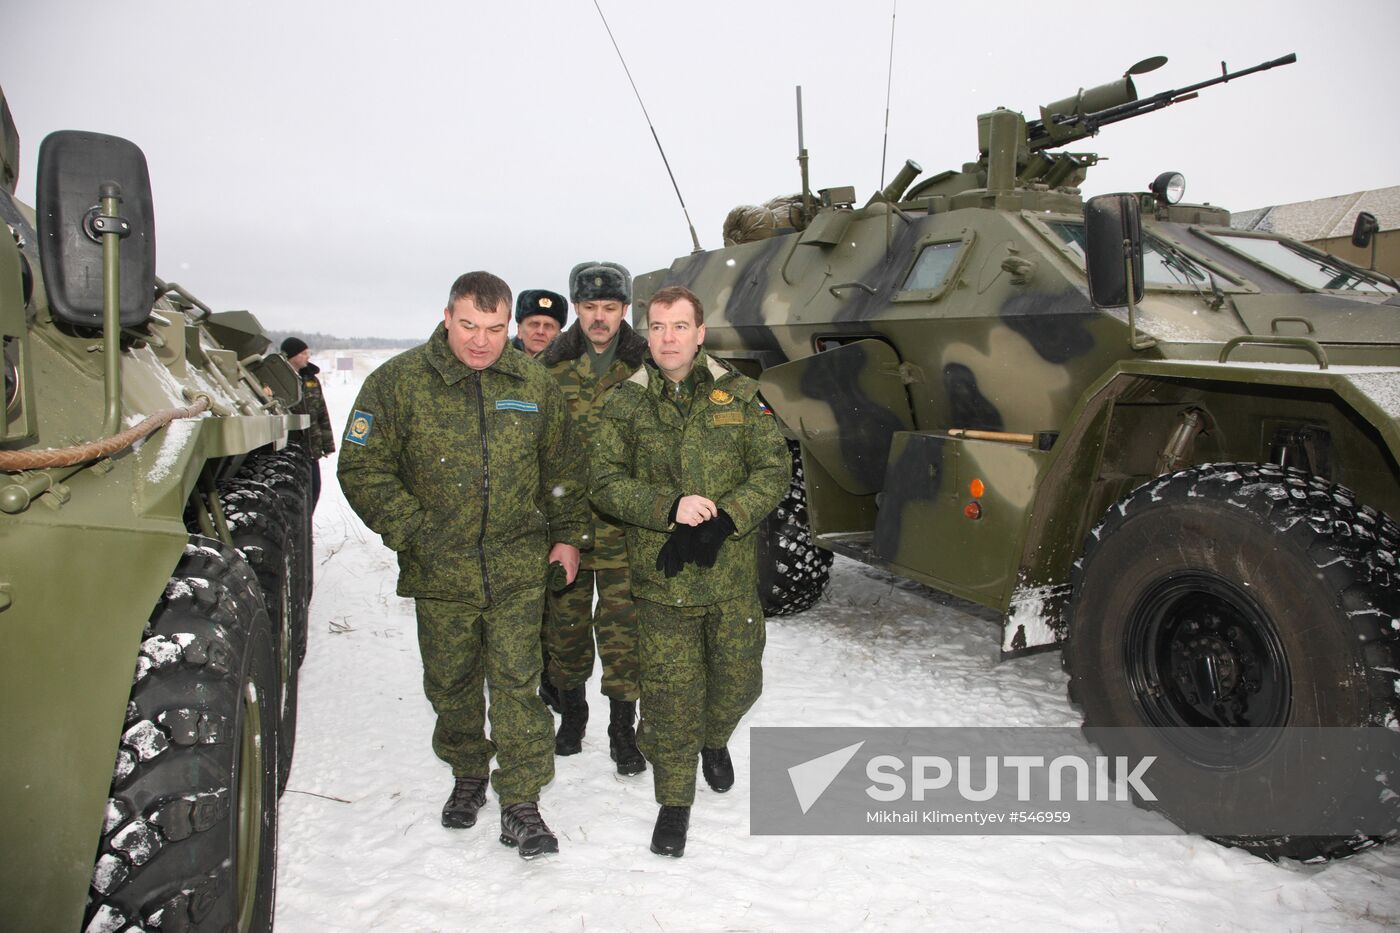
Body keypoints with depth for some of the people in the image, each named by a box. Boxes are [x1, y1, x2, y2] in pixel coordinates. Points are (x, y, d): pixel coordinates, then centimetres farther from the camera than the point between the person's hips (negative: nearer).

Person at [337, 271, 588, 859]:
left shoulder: (534, 385, 2)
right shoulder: (398, 382, -6)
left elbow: (563, 469, 13)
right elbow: (362, 470, -5)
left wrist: (567, 534, 11)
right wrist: (415, 532, -11)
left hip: (518, 570, 0)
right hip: (439, 571, 0)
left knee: (516, 683, -1)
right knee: (451, 685, 15)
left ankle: (520, 803, 10)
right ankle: (468, 776, 37)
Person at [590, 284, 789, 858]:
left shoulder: (739, 395, 2)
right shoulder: (626, 403, 2)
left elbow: (774, 470, -1)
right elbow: (604, 481, -3)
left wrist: (721, 522, -15)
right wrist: (669, 508, -18)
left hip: (732, 573, 1)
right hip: (661, 579, -1)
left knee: (739, 680, 13)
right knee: (670, 693, 1)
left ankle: (714, 740, 47)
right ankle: (675, 800, 22)